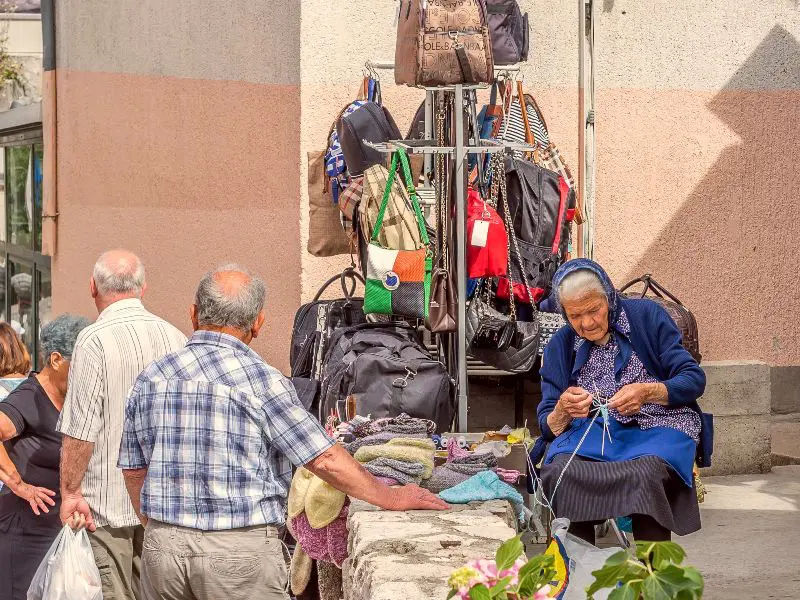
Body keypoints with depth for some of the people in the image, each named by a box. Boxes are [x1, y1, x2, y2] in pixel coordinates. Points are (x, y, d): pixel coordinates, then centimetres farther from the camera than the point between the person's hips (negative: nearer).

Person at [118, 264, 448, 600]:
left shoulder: (150, 379, 4)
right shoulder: (259, 380, -11)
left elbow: (133, 471, 13)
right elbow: (324, 460, -9)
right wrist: (392, 499, 4)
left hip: (162, 546, 5)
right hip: (240, 548, -4)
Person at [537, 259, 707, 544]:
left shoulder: (647, 316, 3)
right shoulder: (560, 346, 11)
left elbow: (695, 380, -1)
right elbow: (549, 427, 8)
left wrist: (647, 392, -21)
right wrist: (562, 411, -17)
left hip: (656, 425, -2)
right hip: (591, 431, 2)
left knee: (645, 473, -37)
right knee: (559, 471, -32)